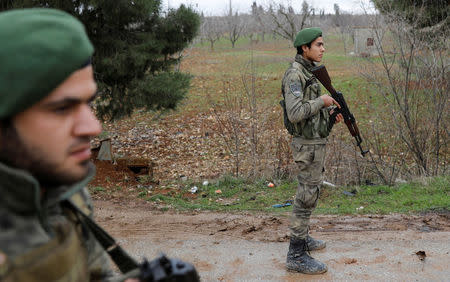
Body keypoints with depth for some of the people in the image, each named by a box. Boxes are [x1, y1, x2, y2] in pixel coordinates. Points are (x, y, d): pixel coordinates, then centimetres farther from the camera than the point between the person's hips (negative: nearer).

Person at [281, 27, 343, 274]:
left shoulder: (308, 72, 11)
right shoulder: (295, 75, -20)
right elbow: (295, 113, -29)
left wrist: (329, 111, 6)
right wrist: (322, 101, -18)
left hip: (315, 141, 10)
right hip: (308, 145, -10)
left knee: (309, 191, 20)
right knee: (307, 197, -6)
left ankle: (302, 237, 35)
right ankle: (296, 255, 1)